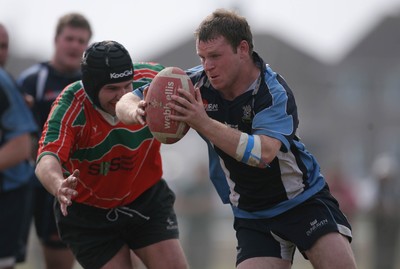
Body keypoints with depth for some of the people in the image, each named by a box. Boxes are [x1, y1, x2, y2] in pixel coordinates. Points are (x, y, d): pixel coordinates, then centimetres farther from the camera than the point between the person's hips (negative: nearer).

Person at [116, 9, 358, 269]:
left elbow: (262, 153, -39)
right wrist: (136, 112, -29)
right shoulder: (196, 84, -9)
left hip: (304, 199, -3)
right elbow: (127, 101, -3)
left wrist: (202, 123, -46)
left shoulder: (274, 91, -22)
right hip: (252, 216, 4)